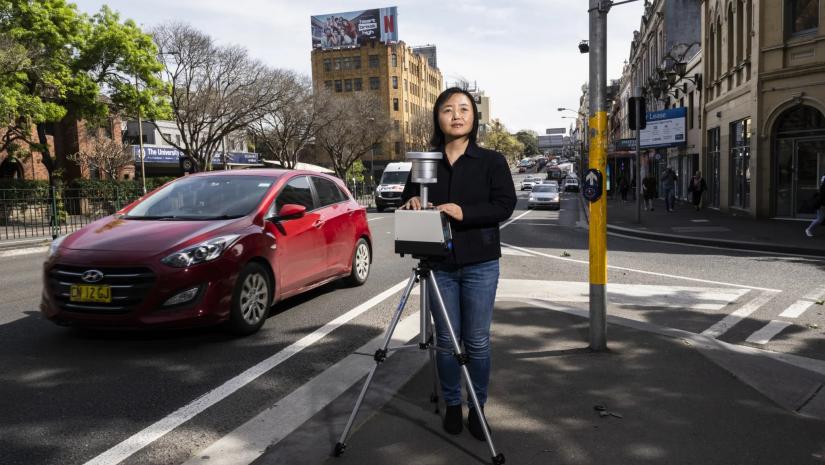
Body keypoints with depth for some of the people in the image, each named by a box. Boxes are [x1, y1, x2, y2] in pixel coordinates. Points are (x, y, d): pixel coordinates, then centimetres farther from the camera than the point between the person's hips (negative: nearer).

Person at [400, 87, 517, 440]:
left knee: (477, 341, 3)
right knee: (446, 340, 7)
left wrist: (464, 212, -22)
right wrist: (411, 204, -13)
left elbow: (505, 205, -8)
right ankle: (452, 405, 23)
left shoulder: (492, 161, 2)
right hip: (439, 264, 2)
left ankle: (477, 408, 18)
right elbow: (407, 203, 11)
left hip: (480, 264, -2)